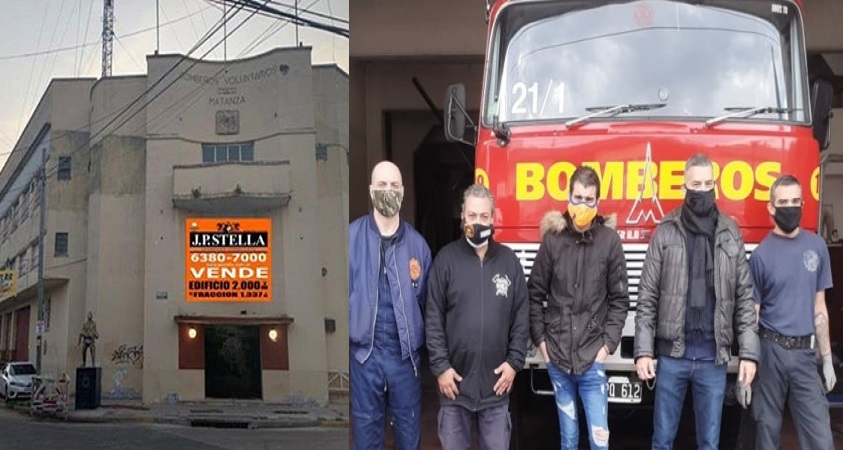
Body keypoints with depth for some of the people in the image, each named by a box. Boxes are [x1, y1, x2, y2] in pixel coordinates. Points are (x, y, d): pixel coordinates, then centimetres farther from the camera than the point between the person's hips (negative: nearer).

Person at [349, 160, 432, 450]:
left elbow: (426, 299, 7)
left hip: (405, 352, 2)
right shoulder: (352, 236, -3)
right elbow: (345, 290, -3)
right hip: (364, 351, -2)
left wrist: (424, 344, -3)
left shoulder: (417, 243, 4)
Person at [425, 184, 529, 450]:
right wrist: (440, 365, -7)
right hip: (455, 380, -1)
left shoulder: (509, 260, 4)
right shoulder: (447, 258, -1)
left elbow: (521, 317, 5)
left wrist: (515, 361, -1)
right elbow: (434, 319, -2)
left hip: (496, 382, 1)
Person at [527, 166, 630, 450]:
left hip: (592, 358, -1)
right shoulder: (553, 239, 0)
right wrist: (540, 338, 2)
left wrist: (608, 344, -4)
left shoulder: (609, 240, -3)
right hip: (557, 356, 2)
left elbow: (620, 299, 1)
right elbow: (535, 294, 6)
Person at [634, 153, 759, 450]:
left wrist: (748, 352, -2)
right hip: (672, 354, -1)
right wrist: (643, 351, -7)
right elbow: (647, 297, -1)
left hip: (713, 356, 1)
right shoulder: (665, 233, 0)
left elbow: (745, 298, 4)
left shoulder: (730, 234, 4)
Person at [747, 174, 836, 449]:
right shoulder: (761, 254, -5)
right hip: (770, 352, -2)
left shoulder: (817, 247, 5)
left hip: (805, 353, 2)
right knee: (767, 428, 7)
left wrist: (827, 358, 8)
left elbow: (819, 307, 10)